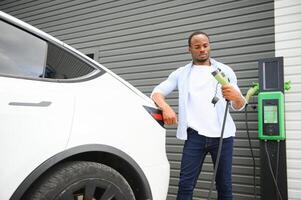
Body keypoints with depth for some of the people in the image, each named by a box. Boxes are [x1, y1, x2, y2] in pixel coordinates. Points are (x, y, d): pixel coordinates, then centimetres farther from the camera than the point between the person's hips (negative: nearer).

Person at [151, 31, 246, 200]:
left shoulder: (225, 71, 9)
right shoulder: (181, 73, 11)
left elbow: (239, 106, 4)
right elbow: (157, 92, 4)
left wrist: (236, 97, -21)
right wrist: (166, 107, -18)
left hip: (223, 136, 1)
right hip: (195, 136, 0)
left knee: (225, 185, 7)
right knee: (186, 185, -3)